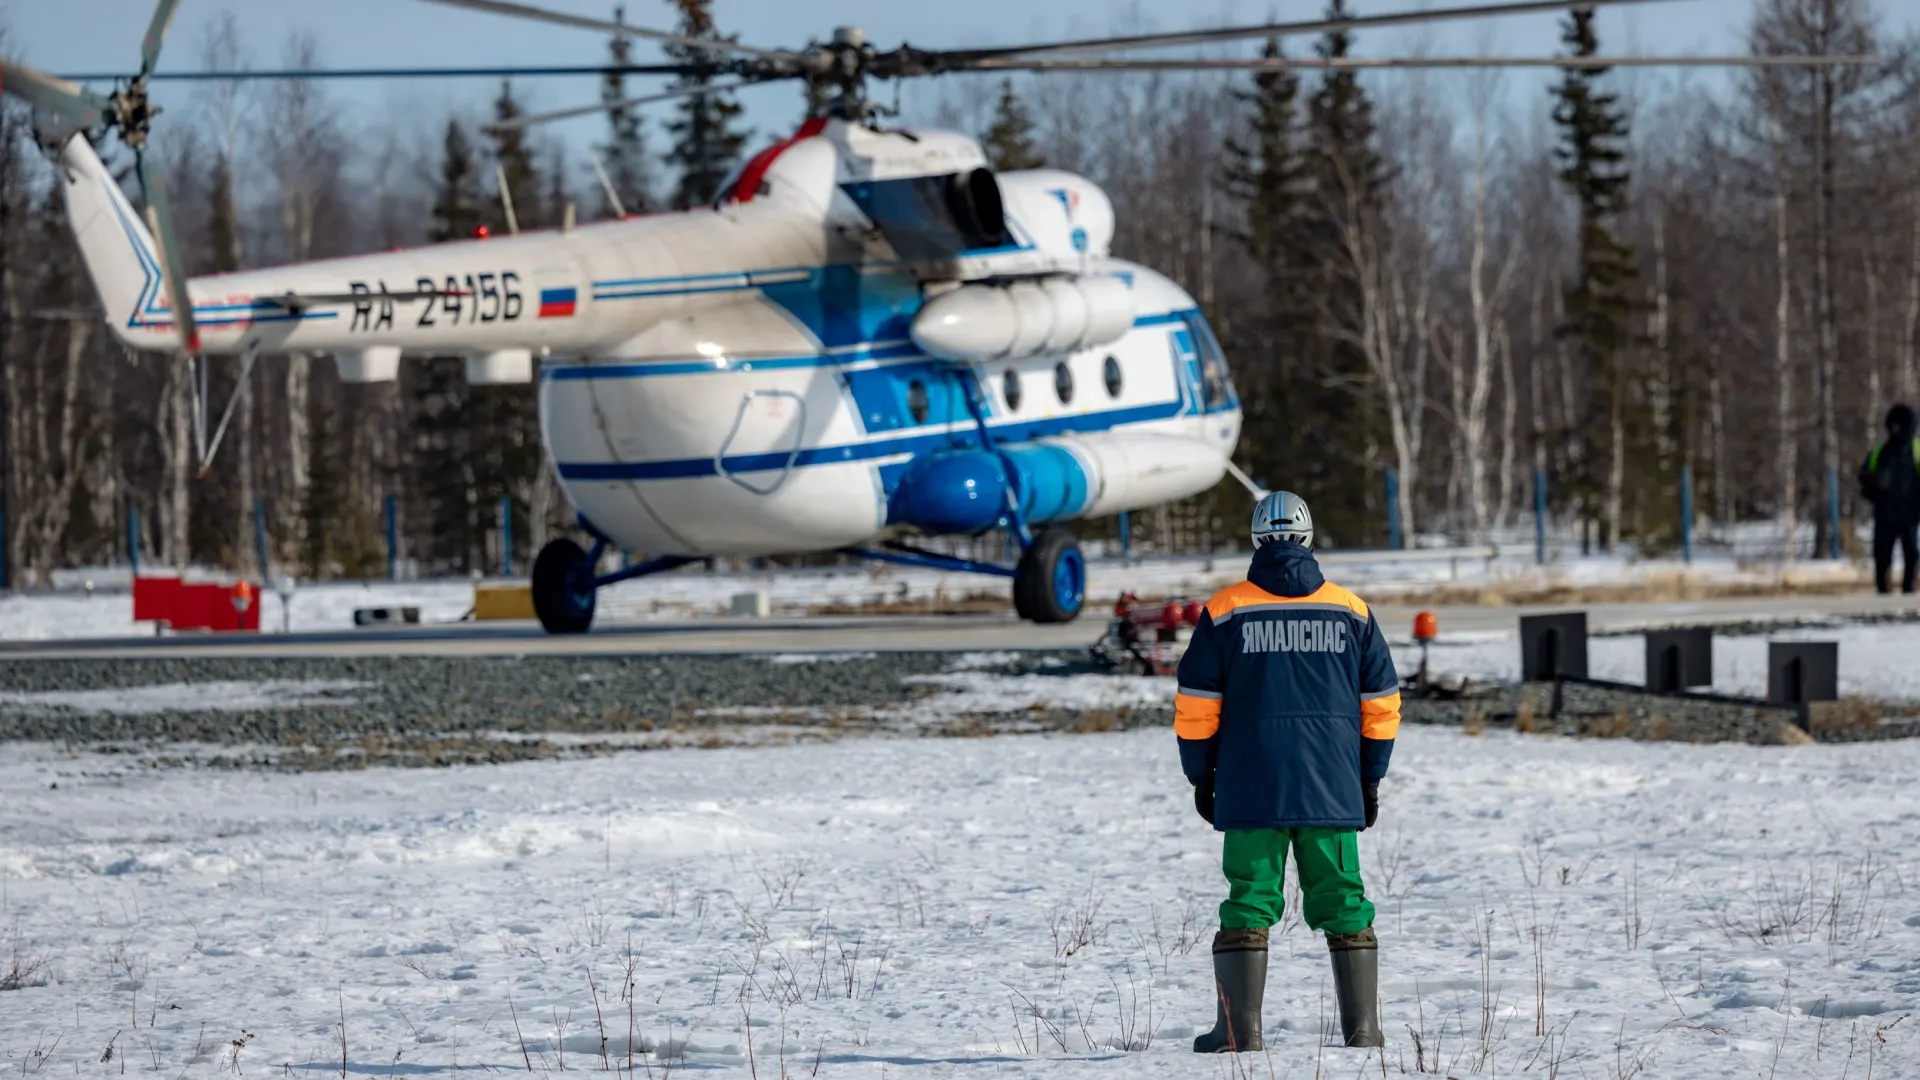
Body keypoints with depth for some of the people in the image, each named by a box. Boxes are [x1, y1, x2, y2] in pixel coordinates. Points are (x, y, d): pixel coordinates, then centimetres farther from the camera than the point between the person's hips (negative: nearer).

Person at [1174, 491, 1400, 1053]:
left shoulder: (1226, 610, -1)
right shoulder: (1352, 611, 5)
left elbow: (1196, 705, -1)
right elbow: (1381, 704, 9)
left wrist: (1201, 776, 9)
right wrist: (1370, 778, 17)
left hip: (1251, 790, -2)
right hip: (1333, 791, 2)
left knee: (1249, 903, 2)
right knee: (1343, 904, 8)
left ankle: (1240, 1033, -3)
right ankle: (1362, 1031, 6)